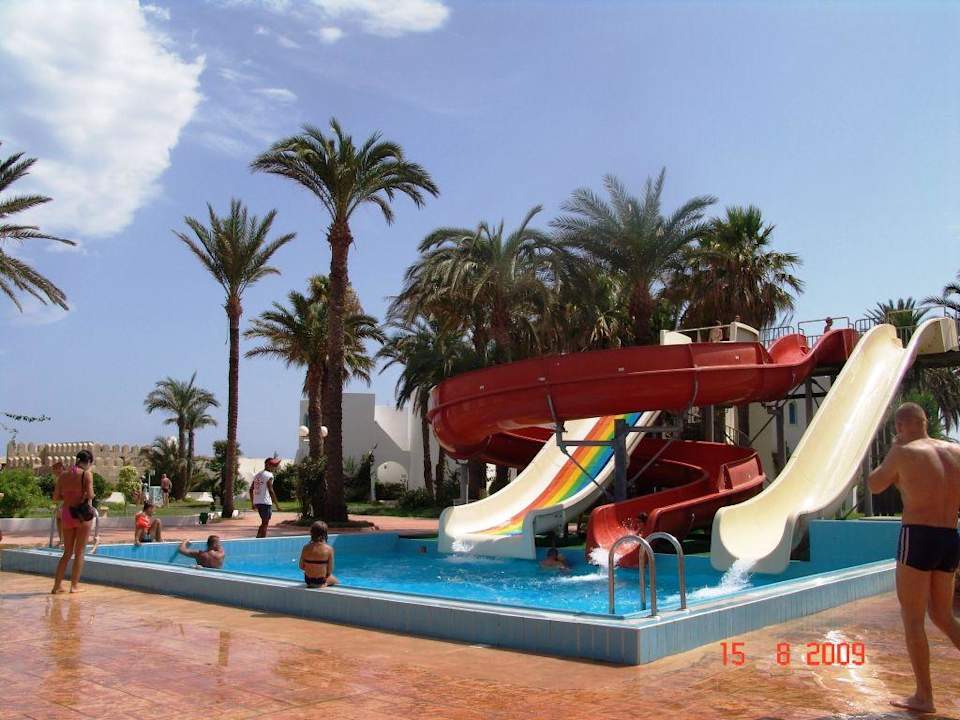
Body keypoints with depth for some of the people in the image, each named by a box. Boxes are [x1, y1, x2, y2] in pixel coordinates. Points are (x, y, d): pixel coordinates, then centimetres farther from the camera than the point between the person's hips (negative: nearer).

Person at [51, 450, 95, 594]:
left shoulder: (63, 475, 6)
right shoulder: (87, 474, -9)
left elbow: (55, 497, 6)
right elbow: (90, 495, -17)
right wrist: (83, 496, 5)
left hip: (66, 513, 5)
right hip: (82, 513, -5)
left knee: (67, 552, 15)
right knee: (79, 552, 7)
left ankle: (57, 585, 12)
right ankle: (74, 585, 9)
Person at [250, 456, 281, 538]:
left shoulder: (258, 474, 15)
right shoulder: (269, 475, -10)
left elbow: (251, 489, 17)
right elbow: (271, 491, -17)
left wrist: (252, 502, 23)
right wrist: (277, 504, -13)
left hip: (257, 501, 8)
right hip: (265, 502, -8)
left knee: (264, 522, 18)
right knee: (265, 523, -1)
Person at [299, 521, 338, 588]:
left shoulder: (306, 548, -12)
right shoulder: (329, 549, -19)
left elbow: (301, 566, -2)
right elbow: (329, 571, -12)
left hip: (308, 580, 3)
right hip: (320, 582, -3)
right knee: (337, 582, 31)